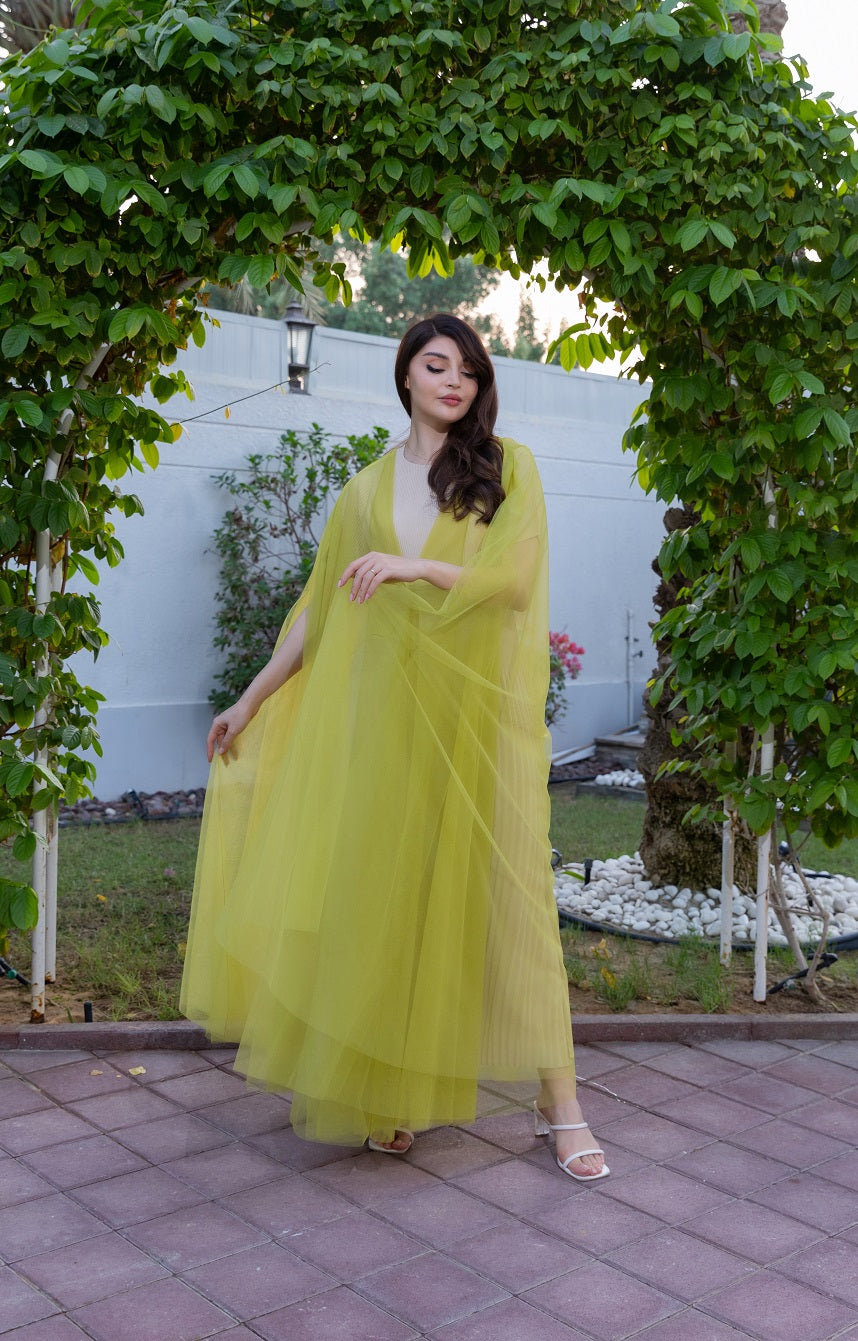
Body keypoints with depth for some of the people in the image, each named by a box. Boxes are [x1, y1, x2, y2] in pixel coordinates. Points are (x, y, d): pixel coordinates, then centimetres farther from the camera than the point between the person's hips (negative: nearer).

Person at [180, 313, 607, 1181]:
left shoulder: (507, 466, 7)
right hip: (389, 705, 3)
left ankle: (559, 1107, 5)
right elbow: (319, 606, 17)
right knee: (391, 891, 3)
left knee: (507, 889, -4)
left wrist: (418, 565, -18)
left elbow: (515, 578, -5)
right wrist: (250, 701, 17)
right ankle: (396, 1092, 17)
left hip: (482, 706, -2)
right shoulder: (367, 490, 14)